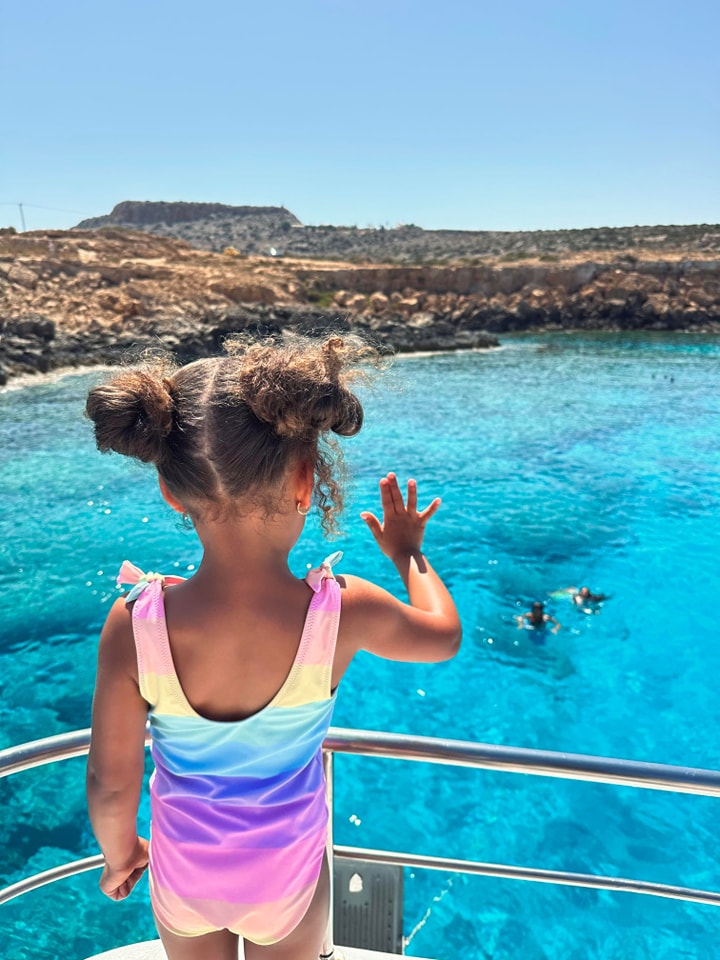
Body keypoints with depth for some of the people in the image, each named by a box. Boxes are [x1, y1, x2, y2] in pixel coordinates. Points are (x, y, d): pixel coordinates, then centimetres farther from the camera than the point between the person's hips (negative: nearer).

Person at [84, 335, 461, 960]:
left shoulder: (133, 625, -31)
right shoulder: (343, 611, -32)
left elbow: (110, 785, -18)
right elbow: (444, 636, -10)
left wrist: (120, 856, 4)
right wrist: (408, 553, 7)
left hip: (182, 872, 1)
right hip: (288, 872, 0)